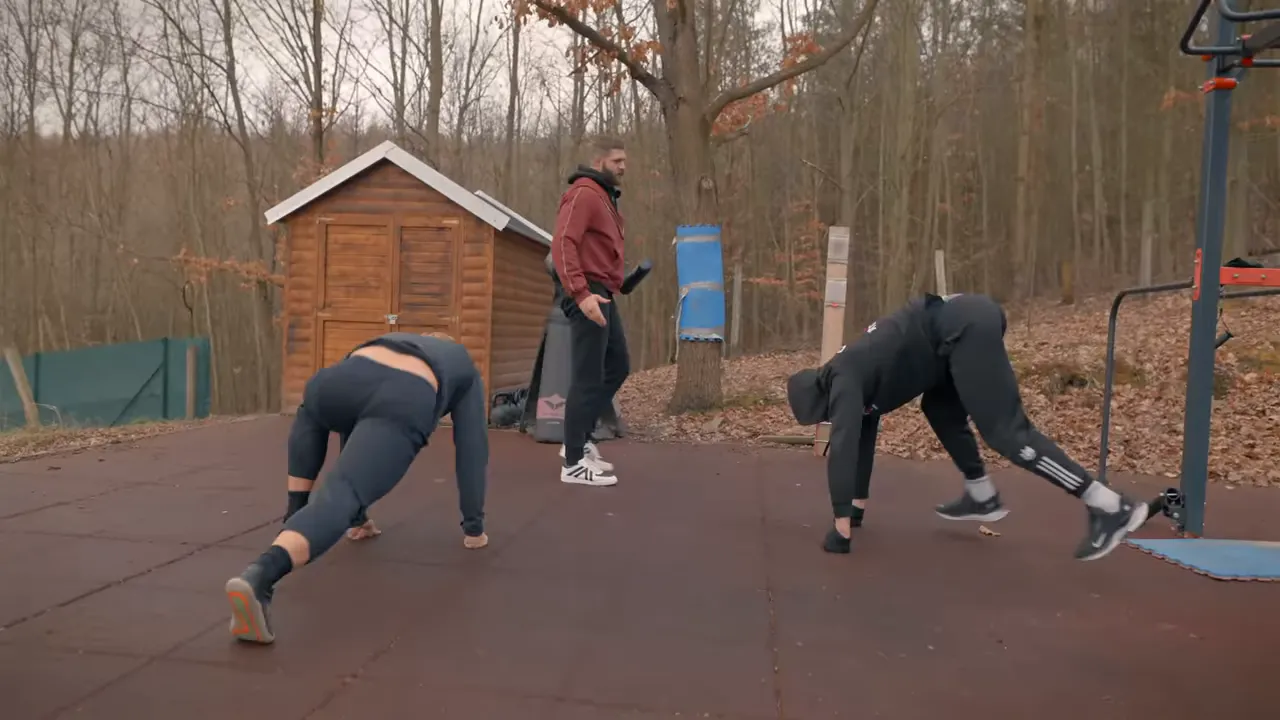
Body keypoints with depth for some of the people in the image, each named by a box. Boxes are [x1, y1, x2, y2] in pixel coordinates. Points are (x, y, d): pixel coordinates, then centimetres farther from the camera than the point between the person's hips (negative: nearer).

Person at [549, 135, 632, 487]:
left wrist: (609, 288, 9)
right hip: (588, 295, -10)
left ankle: (580, 441, 23)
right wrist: (581, 294, -29)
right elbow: (562, 245, -22)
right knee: (588, 378, -6)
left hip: (603, 295, 10)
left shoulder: (605, 196, 19)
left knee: (618, 368, 15)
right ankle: (574, 463, 2)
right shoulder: (584, 194, -12)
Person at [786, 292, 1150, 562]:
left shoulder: (842, 380, -3)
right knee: (940, 409, 22)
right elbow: (863, 435, 32)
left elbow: (843, 446, -12)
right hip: (970, 322, 10)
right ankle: (983, 497, 25)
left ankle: (1111, 508, -7)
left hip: (966, 328, -10)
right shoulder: (857, 380, 23)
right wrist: (858, 504, 36)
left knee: (1005, 431, -8)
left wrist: (841, 526, -9)